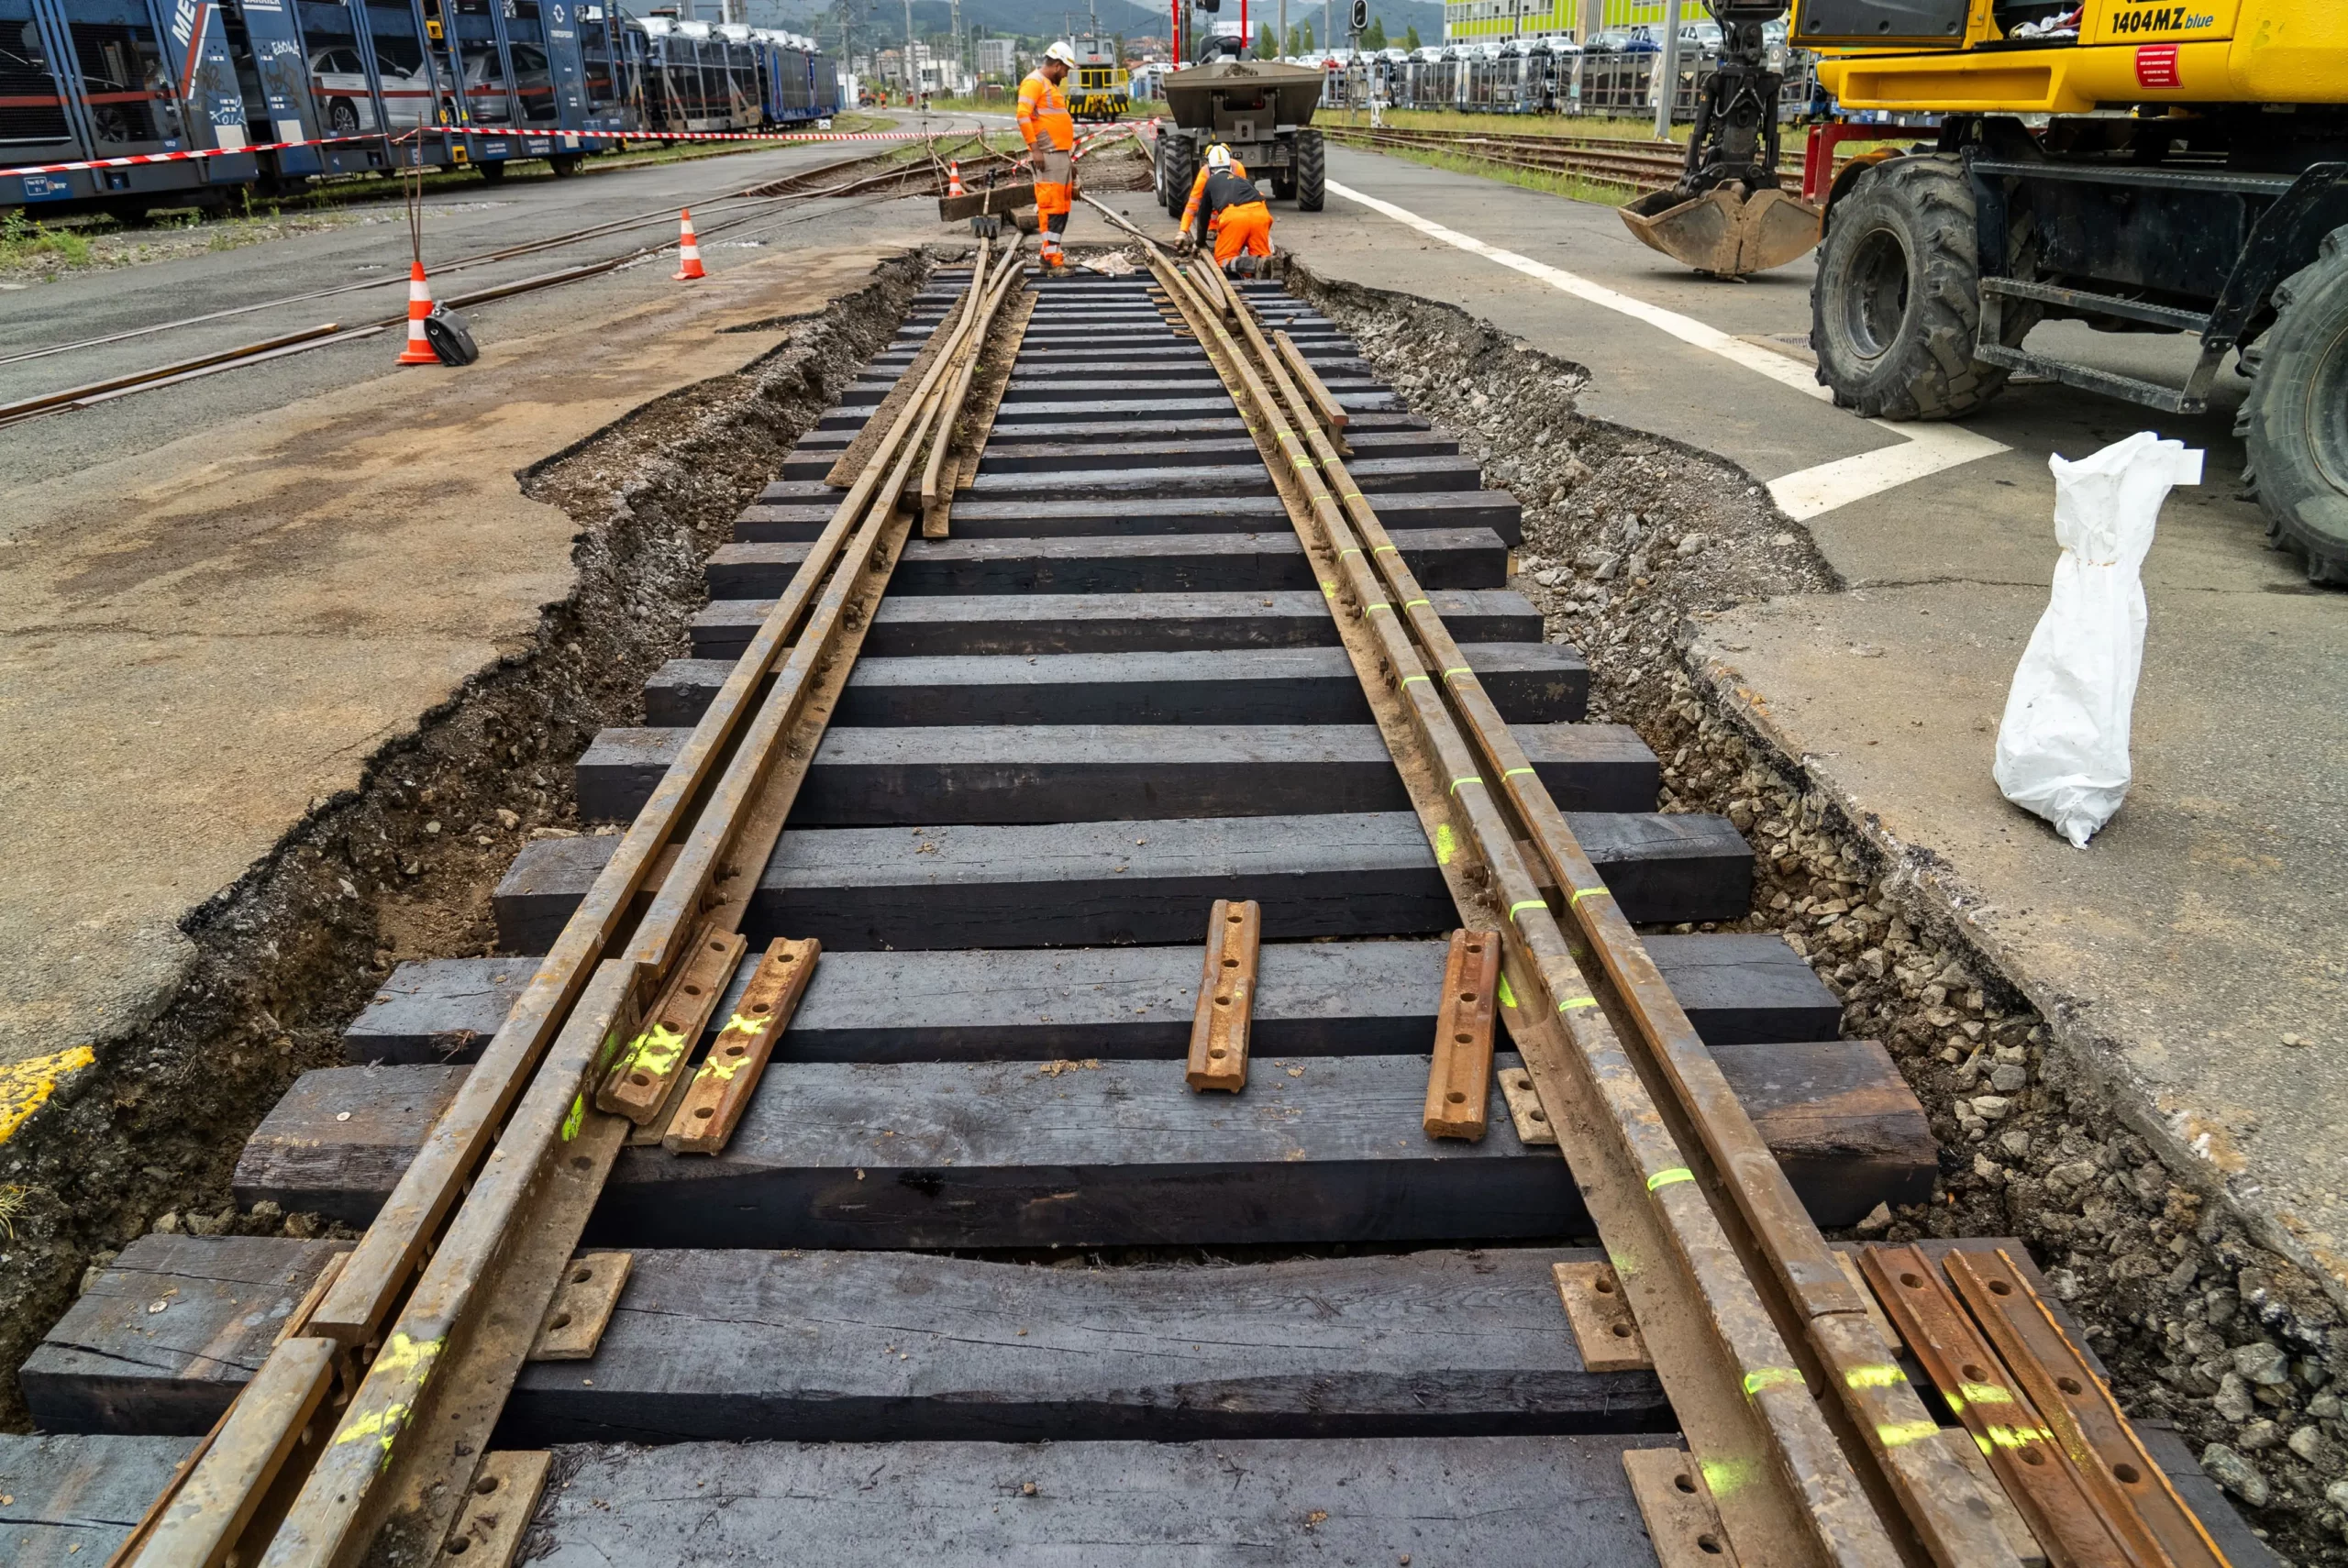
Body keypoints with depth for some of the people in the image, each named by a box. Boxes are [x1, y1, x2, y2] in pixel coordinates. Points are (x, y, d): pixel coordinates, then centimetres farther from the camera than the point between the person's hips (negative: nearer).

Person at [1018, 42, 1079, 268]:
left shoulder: (1051, 85, 24)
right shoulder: (1035, 82, -6)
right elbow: (1023, 115, -17)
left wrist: (1069, 157, 24)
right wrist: (1034, 149, -22)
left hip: (1062, 155, 10)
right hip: (1048, 155, -10)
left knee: (1062, 206, 10)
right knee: (1050, 204, -11)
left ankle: (1052, 253, 14)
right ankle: (1050, 256, -13)